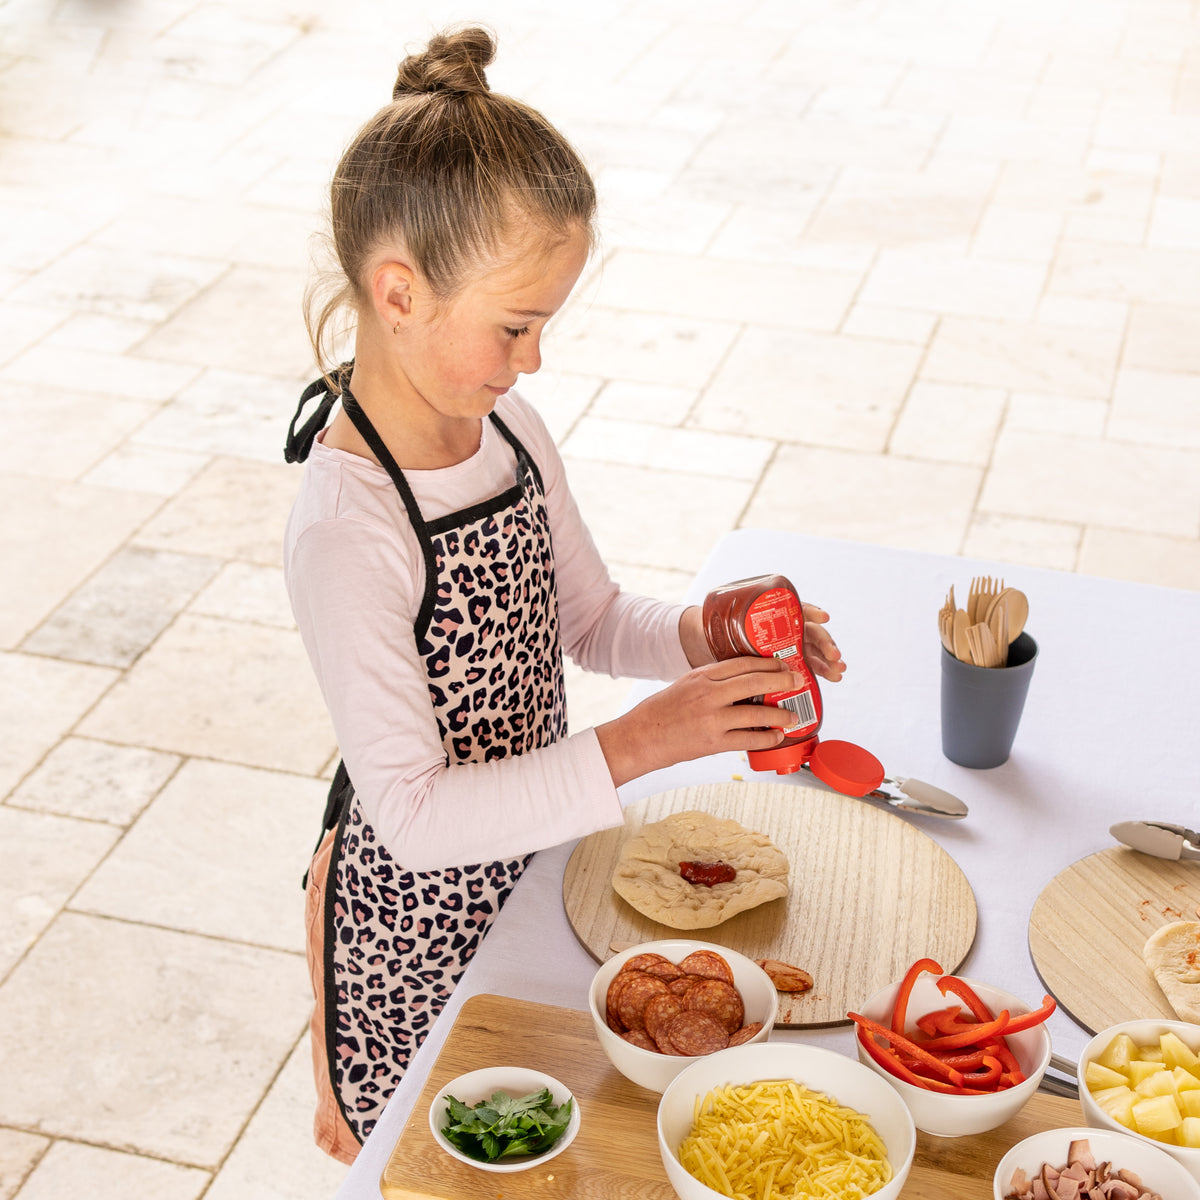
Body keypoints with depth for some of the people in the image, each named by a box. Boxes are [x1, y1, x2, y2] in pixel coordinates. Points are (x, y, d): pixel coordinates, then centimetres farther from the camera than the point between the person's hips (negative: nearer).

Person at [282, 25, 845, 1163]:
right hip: (414, 902, -7)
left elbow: (592, 618, 7)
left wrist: (703, 635, -12)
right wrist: (635, 745, -31)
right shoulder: (344, 530, -30)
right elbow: (414, 815, -28)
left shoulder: (510, 430, -7)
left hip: (525, 854, 7)